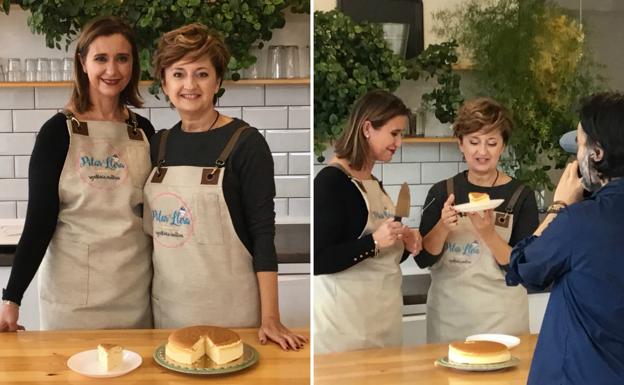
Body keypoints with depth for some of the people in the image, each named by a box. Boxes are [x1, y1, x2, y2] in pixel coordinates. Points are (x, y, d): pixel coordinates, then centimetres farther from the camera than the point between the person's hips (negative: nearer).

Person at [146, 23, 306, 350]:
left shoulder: (246, 143, -9)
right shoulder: (159, 143, 6)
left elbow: (263, 232, -11)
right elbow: (153, 227, 13)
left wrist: (270, 319, -15)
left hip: (229, 308, -5)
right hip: (167, 305, 5)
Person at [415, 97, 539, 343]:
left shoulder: (521, 196, -6)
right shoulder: (441, 192, -1)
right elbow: (423, 258, -3)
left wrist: (488, 234, -24)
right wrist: (443, 226, -20)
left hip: (500, 319, -2)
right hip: (447, 316, 2)